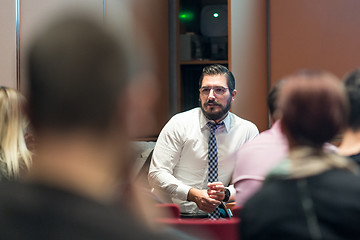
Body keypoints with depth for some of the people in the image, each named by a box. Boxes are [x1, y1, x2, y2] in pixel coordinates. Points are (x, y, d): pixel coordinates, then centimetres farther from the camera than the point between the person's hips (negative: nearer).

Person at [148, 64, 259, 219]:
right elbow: (156, 174, -7)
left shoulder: (248, 131, 3)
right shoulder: (179, 124, -3)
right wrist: (193, 194, -22)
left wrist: (226, 193, -19)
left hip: (213, 215, 3)